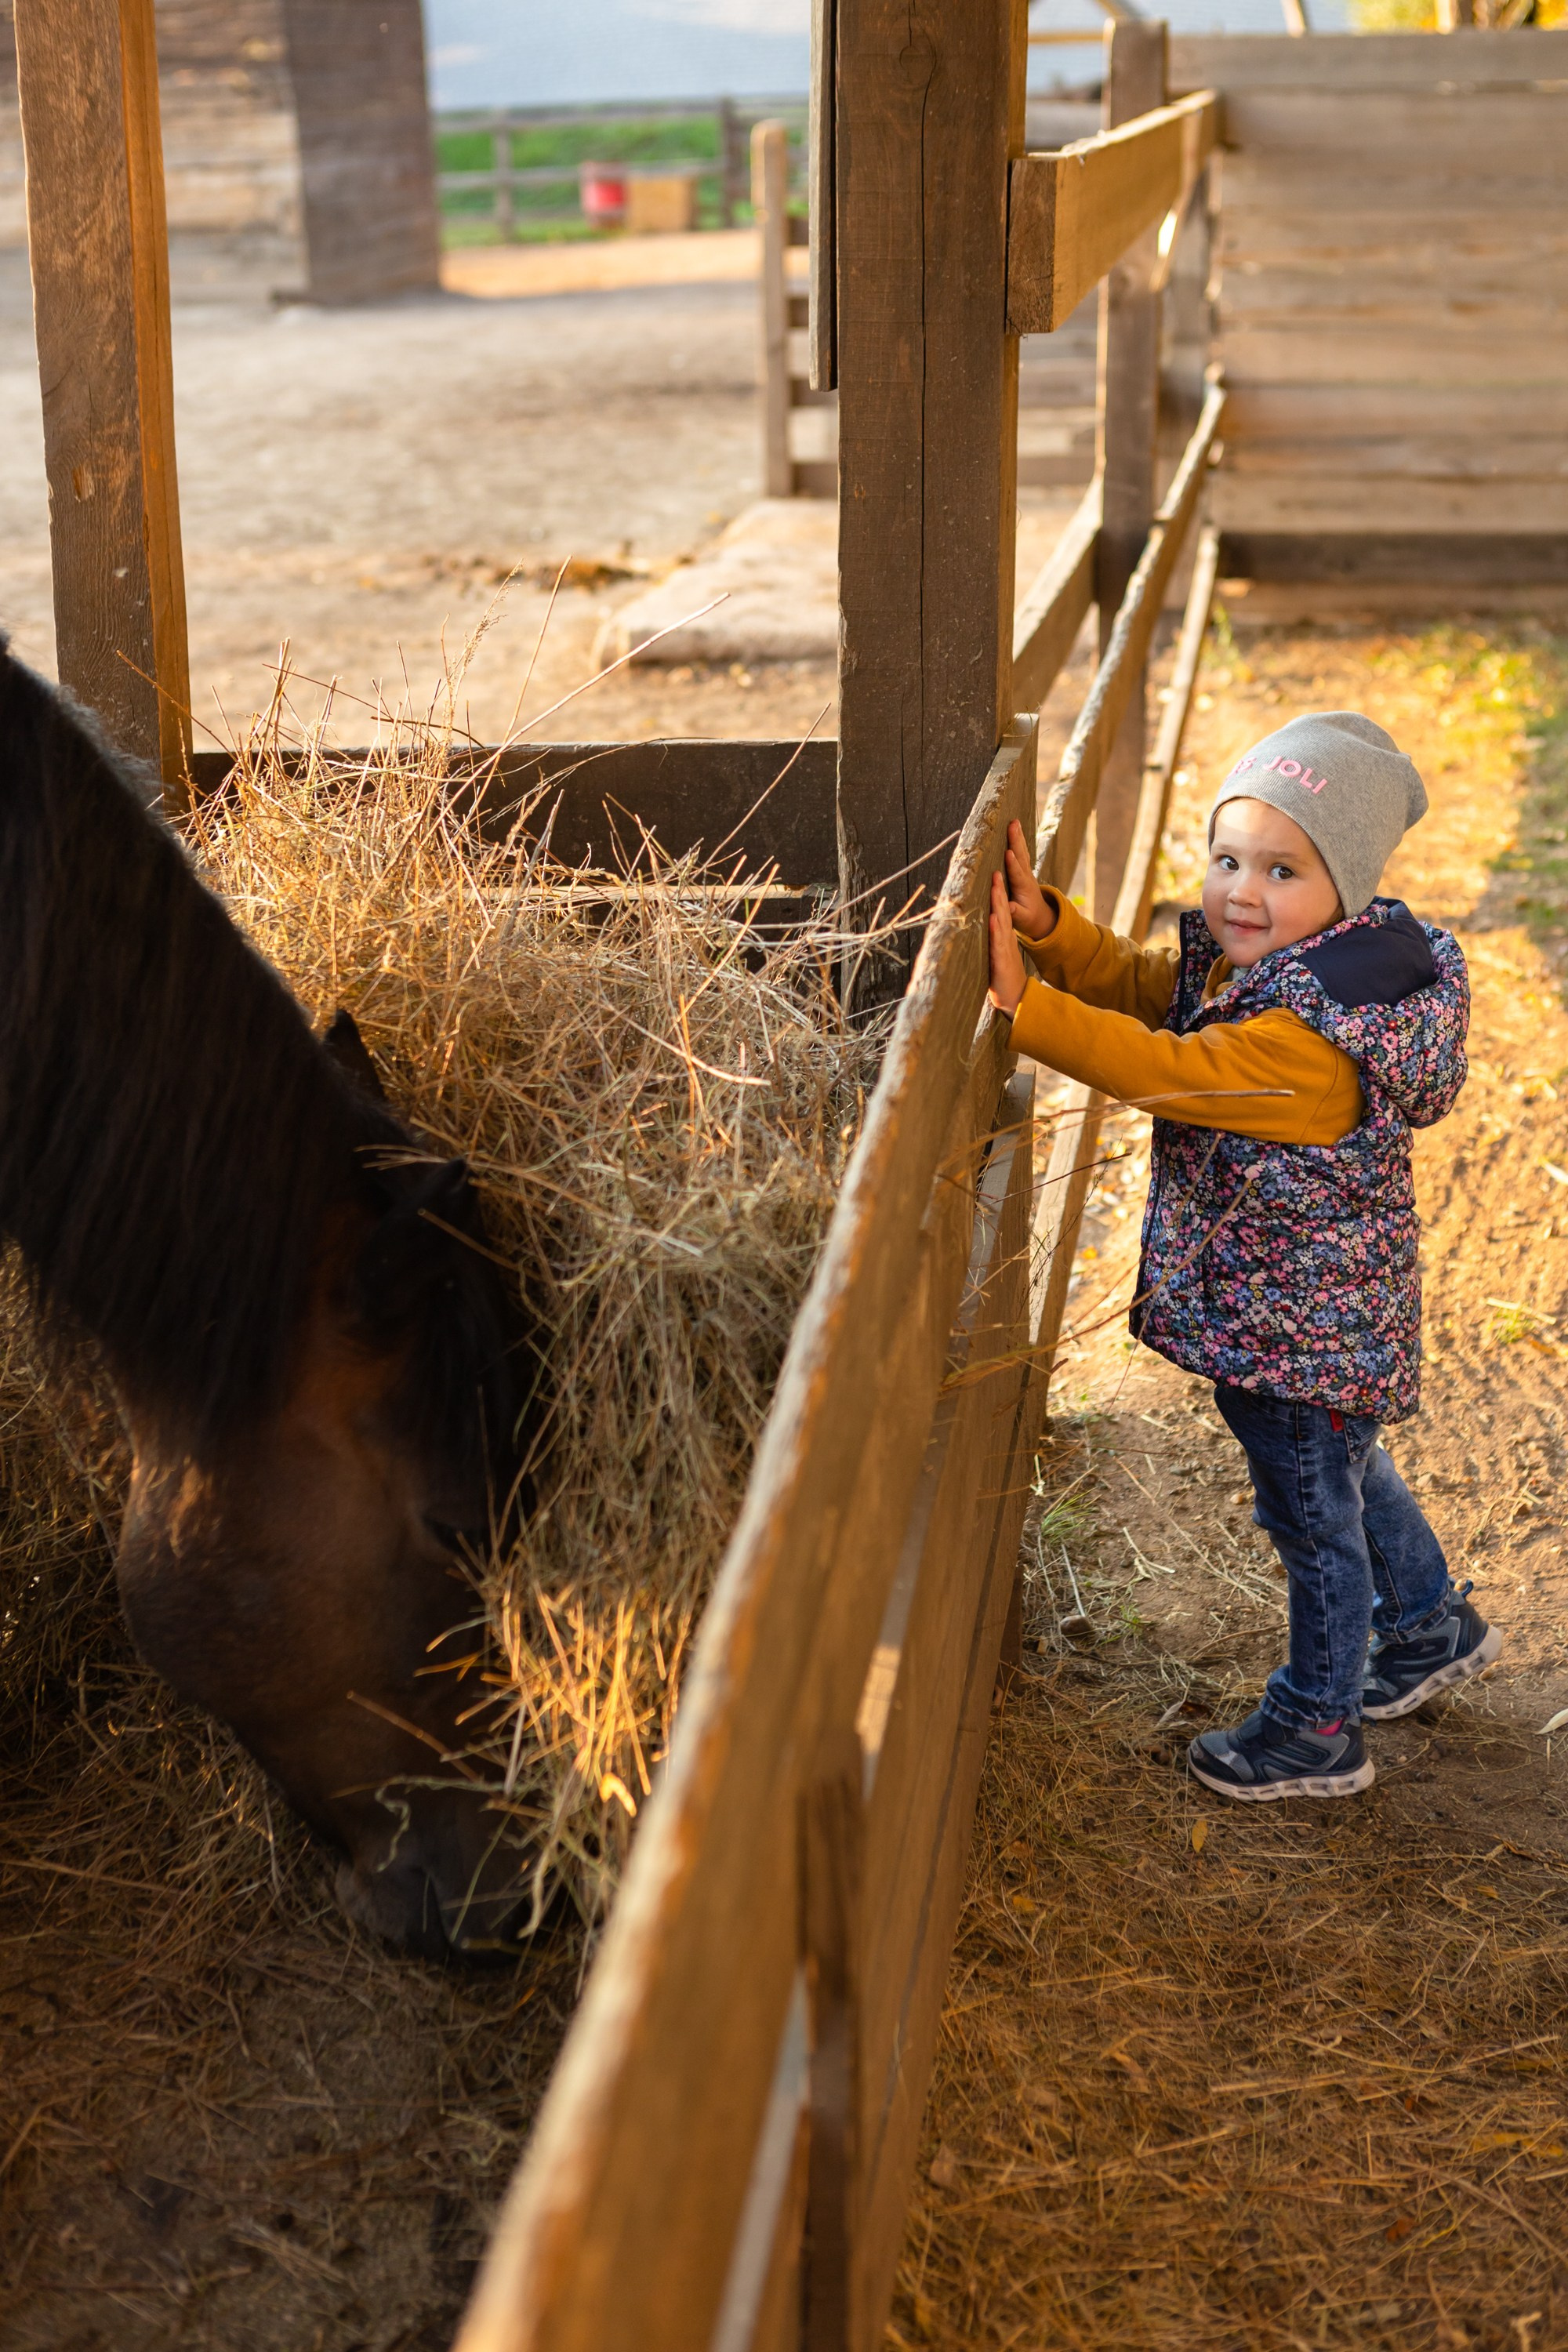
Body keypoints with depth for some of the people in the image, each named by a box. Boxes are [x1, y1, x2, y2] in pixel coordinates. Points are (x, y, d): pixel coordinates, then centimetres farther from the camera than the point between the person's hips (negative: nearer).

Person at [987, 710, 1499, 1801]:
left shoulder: (1310, 1038, -34)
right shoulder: (1238, 966, -3)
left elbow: (1159, 1069, -39)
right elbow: (1136, 983, -1)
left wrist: (1024, 1004, -41)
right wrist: (1044, 921, -18)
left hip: (1307, 1328, -10)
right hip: (1308, 1311, 10)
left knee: (1313, 1511, 9)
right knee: (1347, 1473, 30)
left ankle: (1319, 1729, 29)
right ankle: (1432, 1627, 53)